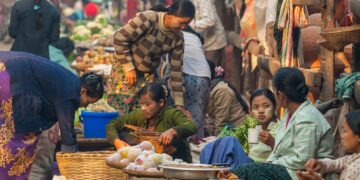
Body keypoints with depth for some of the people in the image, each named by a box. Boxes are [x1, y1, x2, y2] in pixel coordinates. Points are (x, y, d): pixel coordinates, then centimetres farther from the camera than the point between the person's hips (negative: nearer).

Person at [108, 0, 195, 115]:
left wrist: (179, 104, -5)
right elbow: (119, 38, -22)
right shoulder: (148, 19, -25)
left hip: (148, 74, 5)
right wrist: (129, 68, -20)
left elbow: (176, 70, -3)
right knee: (128, 112, -12)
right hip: (125, 67, -5)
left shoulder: (178, 38, -8)